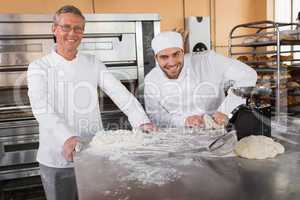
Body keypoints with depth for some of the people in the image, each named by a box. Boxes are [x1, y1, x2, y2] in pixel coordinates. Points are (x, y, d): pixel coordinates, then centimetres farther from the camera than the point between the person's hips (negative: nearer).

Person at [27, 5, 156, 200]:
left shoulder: (93, 64, 6)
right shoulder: (39, 67, -2)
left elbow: (121, 93, -6)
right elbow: (42, 109, -17)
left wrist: (142, 122, -22)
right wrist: (67, 138, -34)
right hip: (58, 158, -2)